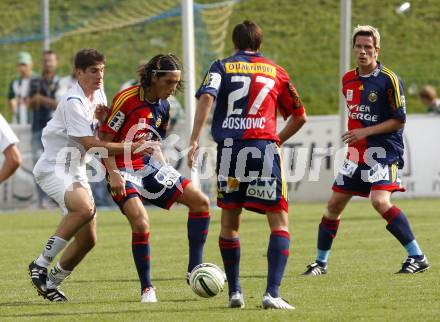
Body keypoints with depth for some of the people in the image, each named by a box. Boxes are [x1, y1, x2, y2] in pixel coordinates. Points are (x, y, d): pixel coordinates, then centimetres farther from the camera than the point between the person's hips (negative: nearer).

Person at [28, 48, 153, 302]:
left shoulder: (98, 93, 6)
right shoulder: (73, 102, -20)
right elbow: (91, 144, -24)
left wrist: (104, 117, -6)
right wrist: (131, 147, -25)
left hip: (76, 172, 9)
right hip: (54, 169, -9)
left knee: (88, 239, 4)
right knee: (85, 207, -35)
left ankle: (50, 283, 21)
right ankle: (41, 266, -25)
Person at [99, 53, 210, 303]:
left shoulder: (163, 106, 5)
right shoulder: (127, 99, -18)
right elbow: (105, 139, -15)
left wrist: (167, 171, 10)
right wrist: (113, 175, -22)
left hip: (149, 164, 8)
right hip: (123, 170, -8)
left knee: (201, 202, 1)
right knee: (141, 223, -27)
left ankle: (194, 269, 7)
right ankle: (147, 289, -11)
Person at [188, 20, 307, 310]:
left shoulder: (222, 67, 13)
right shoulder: (276, 72, 16)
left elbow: (206, 98, -7)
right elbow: (300, 117, 21)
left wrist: (195, 140, -11)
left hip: (229, 149, 1)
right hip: (265, 148, -1)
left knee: (230, 222, 16)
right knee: (280, 223, 3)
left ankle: (235, 292, 16)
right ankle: (273, 293, -12)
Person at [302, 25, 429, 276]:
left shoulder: (389, 80, -12)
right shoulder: (348, 80, 9)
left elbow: (399, 121, -12)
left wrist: (366, 132, -18)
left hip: (384, 153, -7)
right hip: (356, 153, 7)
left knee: (380, 201, -26)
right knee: (335, 204, 6)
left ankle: (418, 257, -20)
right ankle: (321, 262, 20)